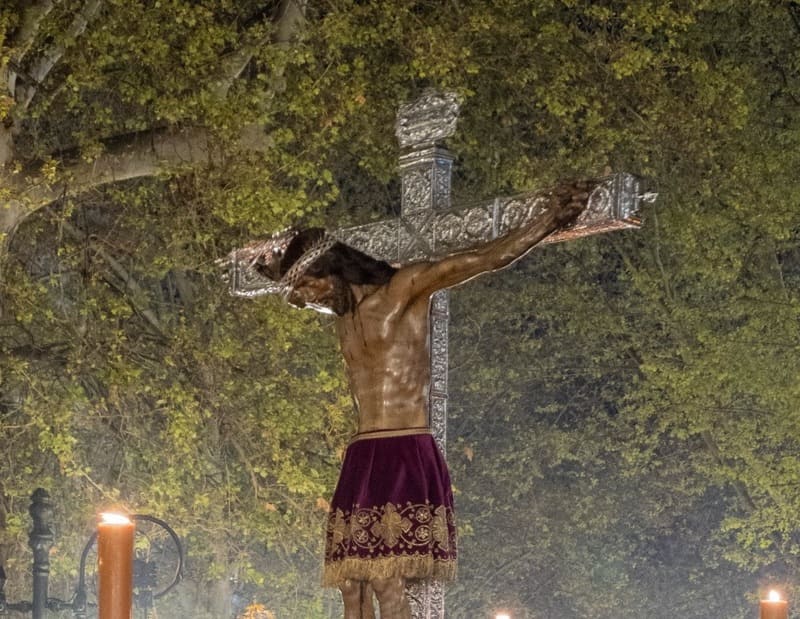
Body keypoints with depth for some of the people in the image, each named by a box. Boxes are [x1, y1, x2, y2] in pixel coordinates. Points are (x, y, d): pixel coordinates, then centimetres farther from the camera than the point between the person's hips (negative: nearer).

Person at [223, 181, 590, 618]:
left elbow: (487, 258, -8)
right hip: (360, 461, 8)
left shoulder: (402, 290, -2)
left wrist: (550, 218, -17)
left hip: (405, 457, -8)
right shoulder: (343, 314, 20)